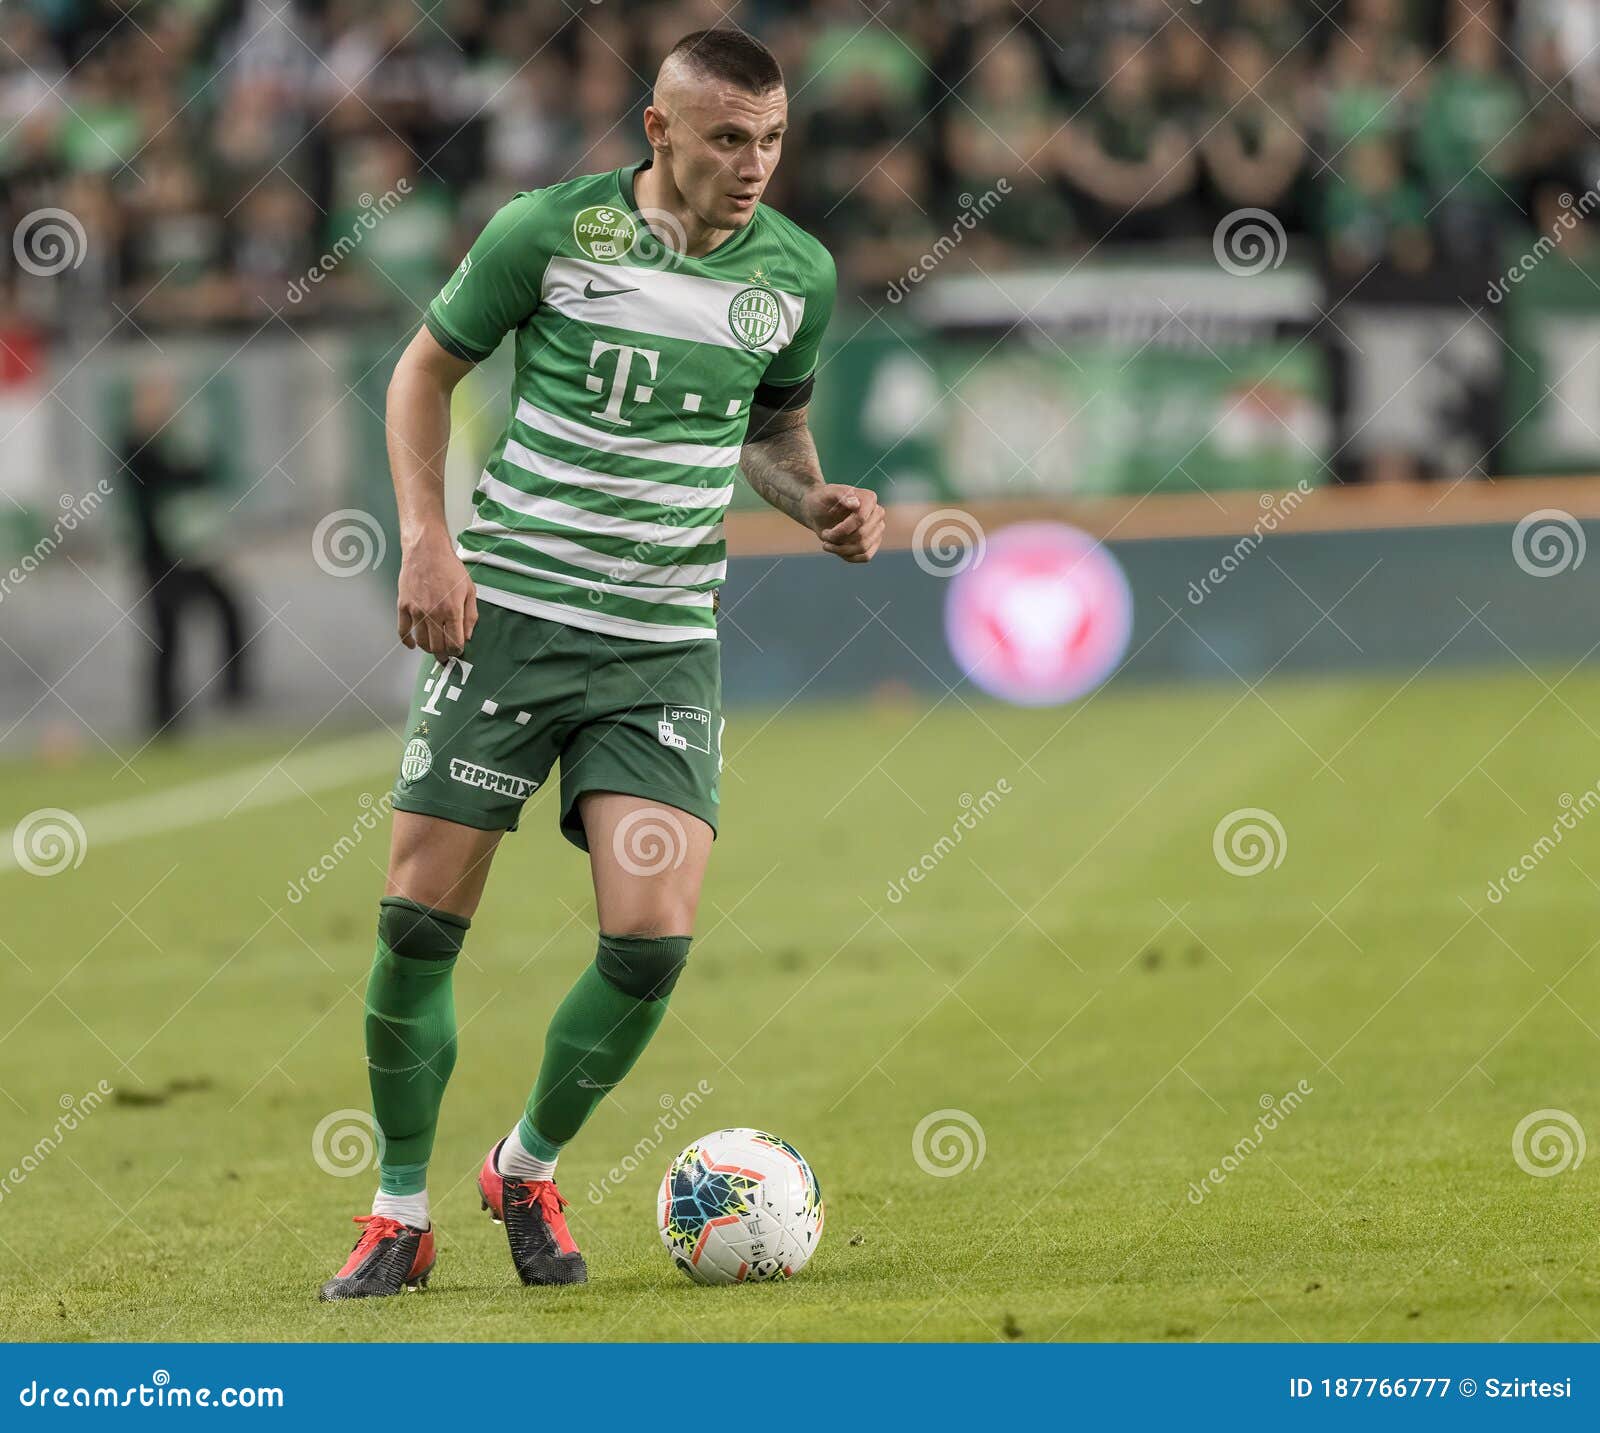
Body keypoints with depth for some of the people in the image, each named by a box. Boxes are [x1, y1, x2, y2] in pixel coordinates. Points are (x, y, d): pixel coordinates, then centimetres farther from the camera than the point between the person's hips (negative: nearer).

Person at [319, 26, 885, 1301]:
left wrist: (816, 501, -1)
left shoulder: (797, 273, 2)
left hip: (665, 645, 2)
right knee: (420, 917, -4)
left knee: (652, 935, -12)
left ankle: (530, 1170, 14)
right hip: (507, 617, -2)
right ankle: (402, 1214, 14)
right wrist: (427, 538, -5)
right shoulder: (548, 231, -7)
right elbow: (427, 369, 6)